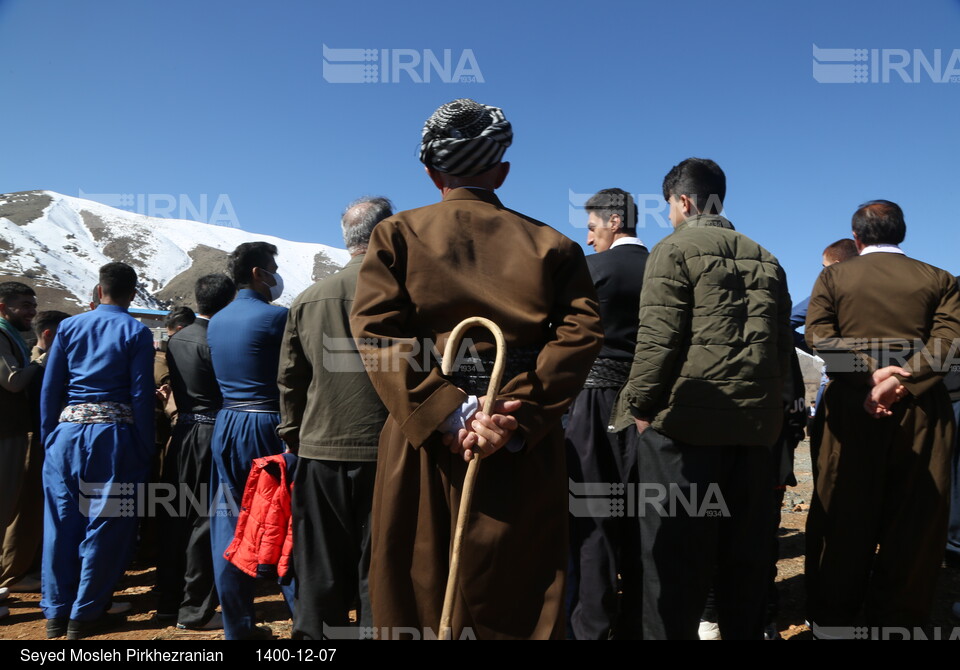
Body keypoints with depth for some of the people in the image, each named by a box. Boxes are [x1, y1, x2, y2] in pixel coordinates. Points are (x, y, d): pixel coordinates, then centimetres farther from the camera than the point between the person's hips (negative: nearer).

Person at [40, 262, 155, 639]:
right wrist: (145, 449, -1)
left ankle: (56, 612, 22)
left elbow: (49, 388, 7)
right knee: (106, 525, 6)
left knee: (62, 522, 12)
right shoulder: (136, 333, -3)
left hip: (67, 430, 4)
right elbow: (141, 395, -7)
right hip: (113, 435, -4)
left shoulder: (69, 327, 8)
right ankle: (85, 614, 12)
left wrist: (49, 437, 14)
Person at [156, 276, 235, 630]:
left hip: (183, 431, 8)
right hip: (211, 433, -8)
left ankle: (169, 601, 24)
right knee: (205, 521, 0)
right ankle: (195, 609, 7)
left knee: (177, 518, 13)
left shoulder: (176, 339, 9)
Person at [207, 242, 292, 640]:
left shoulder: (216, 322, 11)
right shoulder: (276, 317, -11)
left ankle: (237, 625, 18)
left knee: (230, 527, 9)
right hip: (268, 425, -6)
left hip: (226, 425, 7)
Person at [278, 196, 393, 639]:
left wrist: (294, 437, 22)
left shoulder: (307, 300, 6)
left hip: (320, 455, 4)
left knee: (321, 575, 15)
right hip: (387, 455, -4)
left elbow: (290, 379, 11)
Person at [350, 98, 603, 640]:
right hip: (526, 453, 1)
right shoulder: (551, 244, 9)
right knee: (520, 604, 11)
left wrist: (450, 412, -14)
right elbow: (581, 333, -5)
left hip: (423, 442, 0)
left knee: (420, 596, 11)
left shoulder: (398, 234, 6)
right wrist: (520, 415, -14)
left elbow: (376, 332, -8)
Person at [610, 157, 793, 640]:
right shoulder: (764, 259, 15)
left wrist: (637, 406, -4)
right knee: (743, 555, 15)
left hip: (685, 420, -6)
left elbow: (658, 339, -12)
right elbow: (782, 344, 14)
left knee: (673, 555, 1)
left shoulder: (675, 250, -3)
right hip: (754, 423, 6)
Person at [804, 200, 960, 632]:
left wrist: (869, 375, -13)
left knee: (843, 520, 7)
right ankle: (897, 620, 16)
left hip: (851, 409, 0)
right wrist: (900, 381, -14)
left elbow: (818, 334, -7)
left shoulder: (833, 277, 7)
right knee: (912, 523, 8)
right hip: (920, 409, 1)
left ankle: (831, 621, 15)